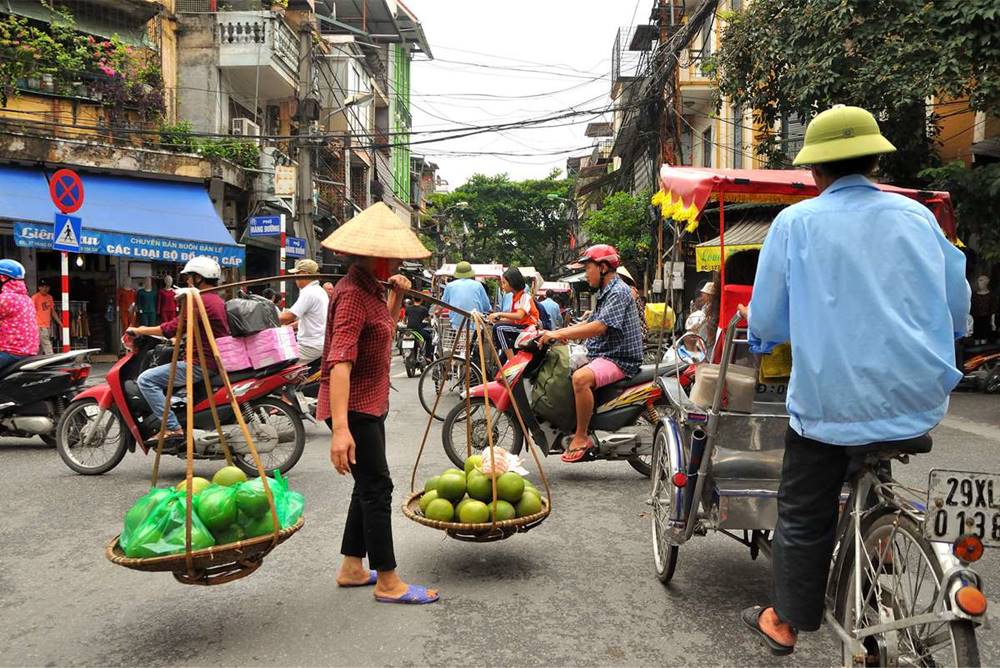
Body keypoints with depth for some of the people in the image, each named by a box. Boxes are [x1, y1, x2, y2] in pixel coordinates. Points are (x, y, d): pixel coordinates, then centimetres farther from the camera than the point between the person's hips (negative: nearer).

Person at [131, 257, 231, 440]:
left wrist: (139, 331, -7)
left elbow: (174, 327, -18)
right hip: (215, 362, 11)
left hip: (202, 365, -11)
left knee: (146, 379, -13)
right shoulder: (218, 300, 18)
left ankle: (173, 428, -17)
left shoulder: (202, 301, -14)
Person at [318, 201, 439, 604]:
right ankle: (388, 583, 8)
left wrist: (396, 297, 11)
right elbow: (340, 361, -30)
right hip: (352, 406, -10)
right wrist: (340, 428, -37)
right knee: (377, 487, -3)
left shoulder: (370, 288, 9)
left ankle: (351, 568, 29)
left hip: (370, 404, 10)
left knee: (369, 485, 17)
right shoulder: (353, 294, -20)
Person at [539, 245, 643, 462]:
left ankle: (581, 436, -23)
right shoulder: (605, 293, 20)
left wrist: (560, 334, -26)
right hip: (602, 355, 11)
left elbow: (599, 327, -26)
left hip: (620, 359, -11)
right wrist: (554, 333, 8)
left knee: (581, 378, -34)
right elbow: (589, 323, 22)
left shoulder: (618, 292, -14)